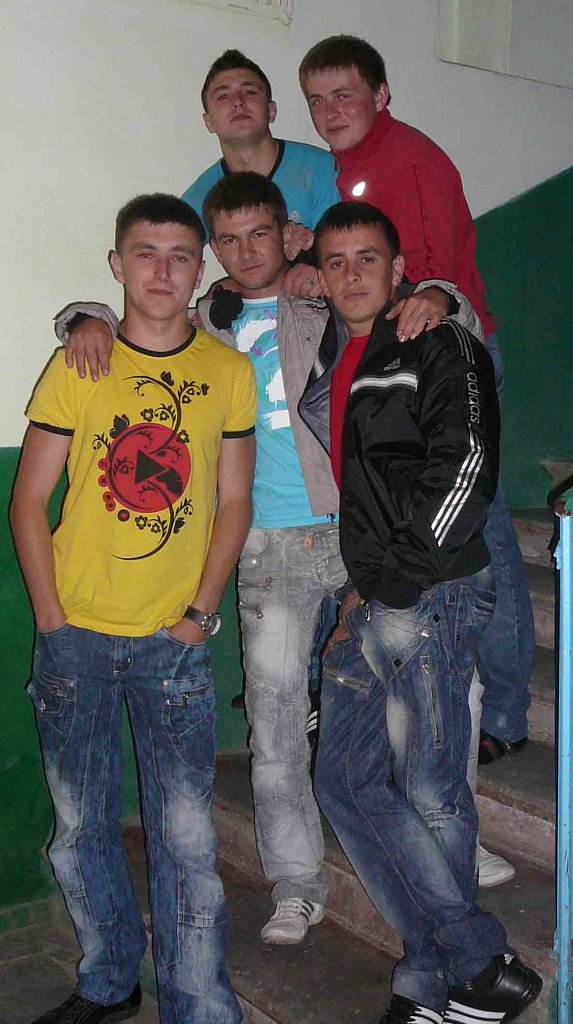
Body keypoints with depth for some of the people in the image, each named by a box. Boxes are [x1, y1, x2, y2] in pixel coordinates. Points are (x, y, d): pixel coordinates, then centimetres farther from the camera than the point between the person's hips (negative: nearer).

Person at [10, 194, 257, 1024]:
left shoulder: (229, 372, 1)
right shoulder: (76, 368, -1)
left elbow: (233, 503, 4)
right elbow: (28, 500, 1)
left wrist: (200, 614, -3)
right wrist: (51, 619, -5)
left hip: (174, 642, -1)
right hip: (76, 637, 1)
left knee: (185, 836, 0)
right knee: (80, 826, 14)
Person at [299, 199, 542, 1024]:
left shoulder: (439, 349, -3)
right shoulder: (325, 360, 17)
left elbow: (463, 472, -12)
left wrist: (390, 584, -10)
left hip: (431, 597, -8)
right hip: (365, 603, 8)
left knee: (430, 792, -1)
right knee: (346, 781, 7)